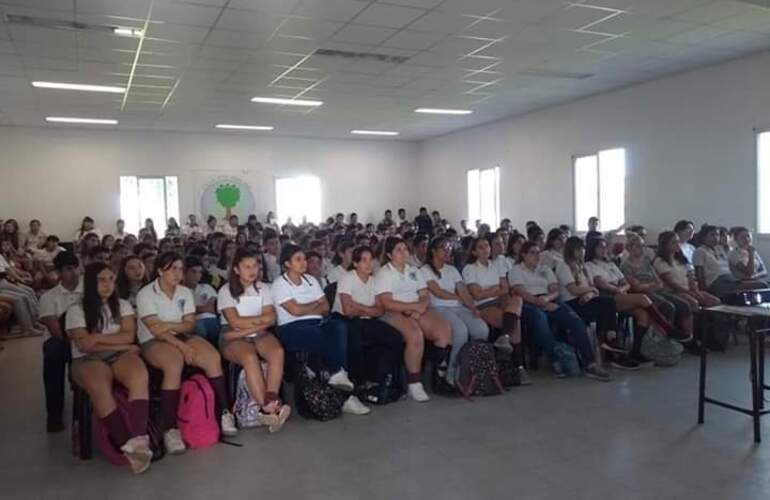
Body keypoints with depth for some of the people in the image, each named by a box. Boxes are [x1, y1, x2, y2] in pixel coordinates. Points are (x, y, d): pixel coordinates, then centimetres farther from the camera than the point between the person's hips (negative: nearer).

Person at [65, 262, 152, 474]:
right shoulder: (76, 310, 10)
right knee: (99, 386, -38)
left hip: (120, 355, 2)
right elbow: (84, 345, -3)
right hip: (88, 360, -2)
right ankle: (127, 443, -35)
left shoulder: (123, 305, 18)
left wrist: (97, 337, -5)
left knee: (140, 377, -35)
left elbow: (129, 336, 4)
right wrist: (119, 344, -5)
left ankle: (137, 439, -45)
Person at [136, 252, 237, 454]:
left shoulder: (185, 292, 10)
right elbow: (155, 329, -15)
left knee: (213, 357, -23)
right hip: (153, 341, -5)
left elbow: (190, 324, 2)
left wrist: (170, 325, -19)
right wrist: (182, 346, -24)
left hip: (182, 337, 5)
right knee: (174, 363, -37)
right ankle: (170, 429, -34)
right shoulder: (146, 294, -6)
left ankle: (223, 412, -13)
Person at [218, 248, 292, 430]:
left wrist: (246, 327, -13)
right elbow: (235, 322, -11)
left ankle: (270, 403, -36)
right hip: (233, 338, -3)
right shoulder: (226, 291, 1)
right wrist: (261, 319, -3)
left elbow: (271, 319, -1)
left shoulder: (263, 288, 11)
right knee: (250, 358, -35)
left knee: (277, 352, -29)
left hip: (260, 334, 3)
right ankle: (267, 407, -33)